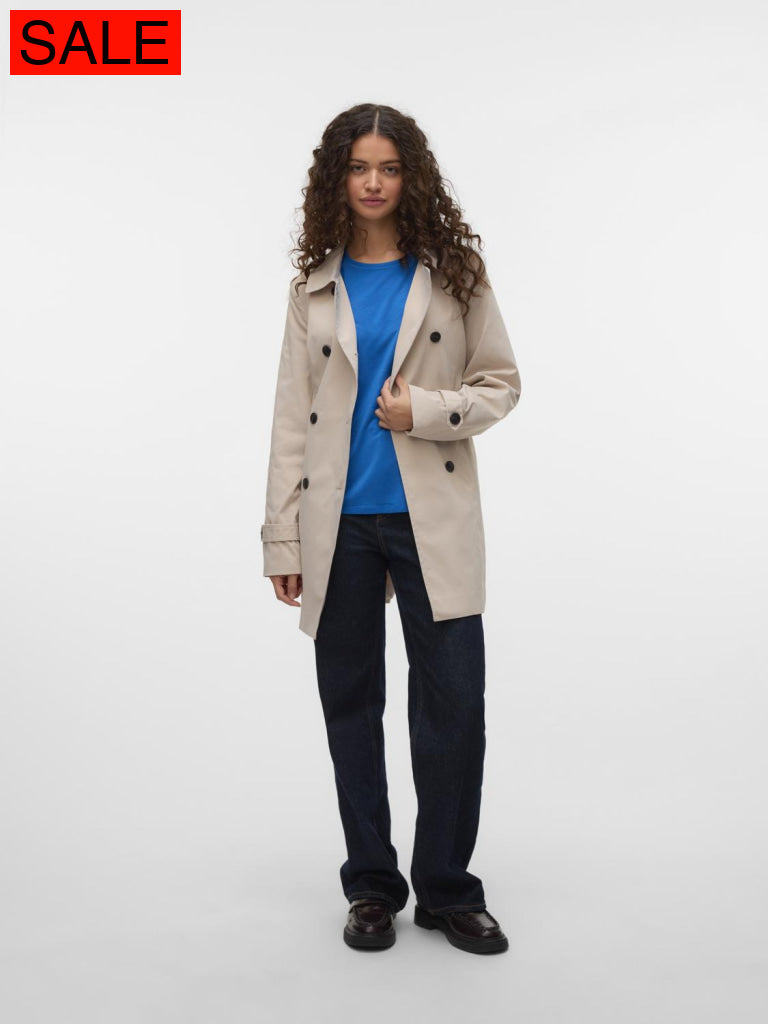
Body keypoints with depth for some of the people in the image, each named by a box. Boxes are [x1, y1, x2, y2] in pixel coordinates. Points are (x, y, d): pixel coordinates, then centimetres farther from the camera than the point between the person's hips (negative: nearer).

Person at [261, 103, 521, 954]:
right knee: (351, 703, 8)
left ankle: (446, 888, 17)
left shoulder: (454, 272, 4)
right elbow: (292, 414, 5)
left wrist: (427, 410, -14)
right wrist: (282, 537, 1)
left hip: (431, 519, -1)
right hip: (339, 524, 2)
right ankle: (372, 886, 25)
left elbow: (502, 382, 6)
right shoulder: (315, 284, 7)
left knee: (454, 702, -1)